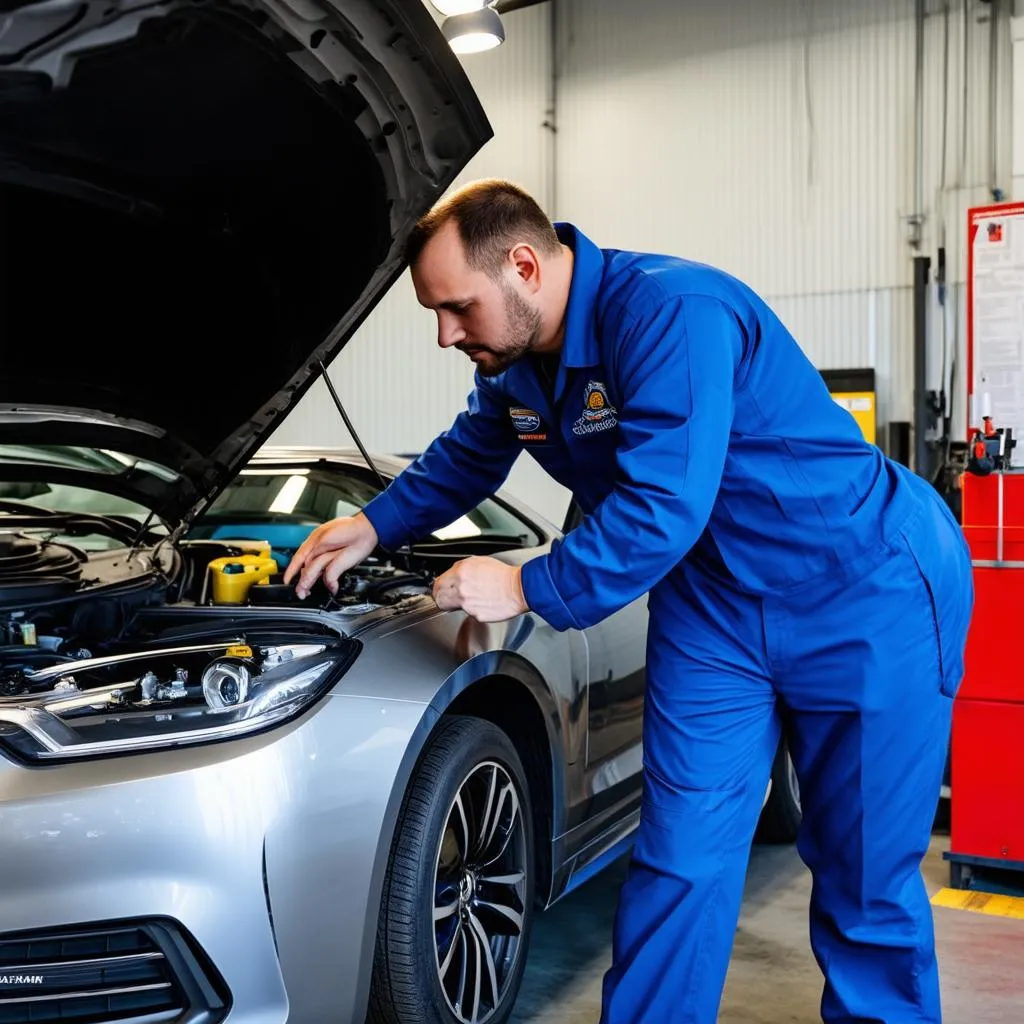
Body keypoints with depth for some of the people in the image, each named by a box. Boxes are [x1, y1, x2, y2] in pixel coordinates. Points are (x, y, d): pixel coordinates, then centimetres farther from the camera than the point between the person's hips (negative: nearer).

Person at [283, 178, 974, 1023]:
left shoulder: (671, 314, -27)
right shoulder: (514, 358, 0)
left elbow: (664, 509, -32)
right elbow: (467, 457, 19)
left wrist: (528, 590, -24)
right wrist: (374, 526, 11)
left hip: (867, 595, -6)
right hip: (712, 606, 7)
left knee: (866, 882, 6)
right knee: (678, 861, 5)